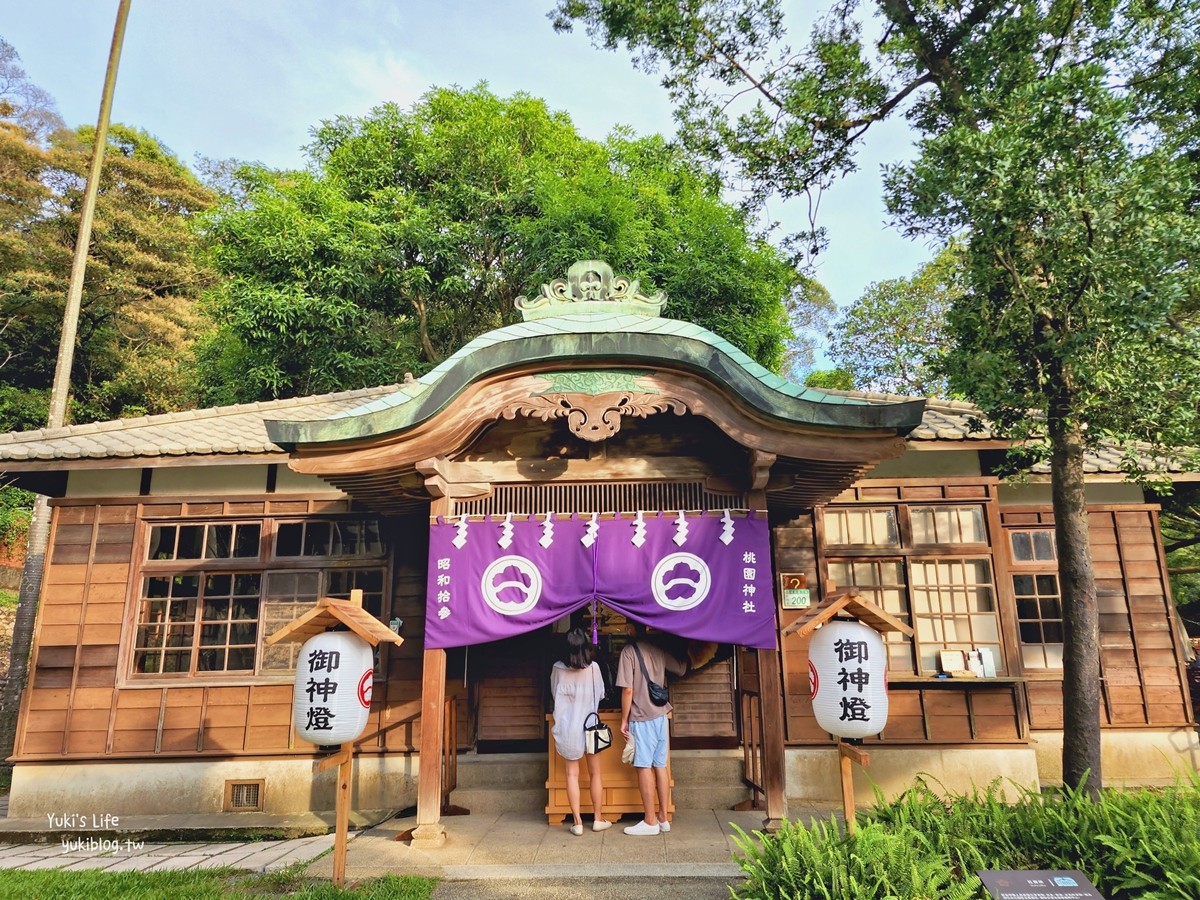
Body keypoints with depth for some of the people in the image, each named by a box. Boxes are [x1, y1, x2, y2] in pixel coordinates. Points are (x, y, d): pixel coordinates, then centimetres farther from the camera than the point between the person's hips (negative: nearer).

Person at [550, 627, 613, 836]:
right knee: (595, 773, 13)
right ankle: (598, 819, 21)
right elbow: (600, 694, 2)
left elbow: (554, 693, 7)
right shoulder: (593, 668, -11)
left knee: (572, 774, 7)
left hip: (567, 728, 0)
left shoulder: (557, 669, -9)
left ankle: (577, 822, 9)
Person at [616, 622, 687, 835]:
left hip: (641, 718, -6)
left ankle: (650, 821, 5)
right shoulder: (658, 651, 6)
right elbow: (681, 669, 20)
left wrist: (624, 720, -5)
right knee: (661, 766, 10)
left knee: (644, 768, 0)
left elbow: (628, 690, -14)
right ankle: (663, 818, 16)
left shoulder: (629, 651, -11)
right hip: (661, 716, 6)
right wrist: (686, 661, 42)